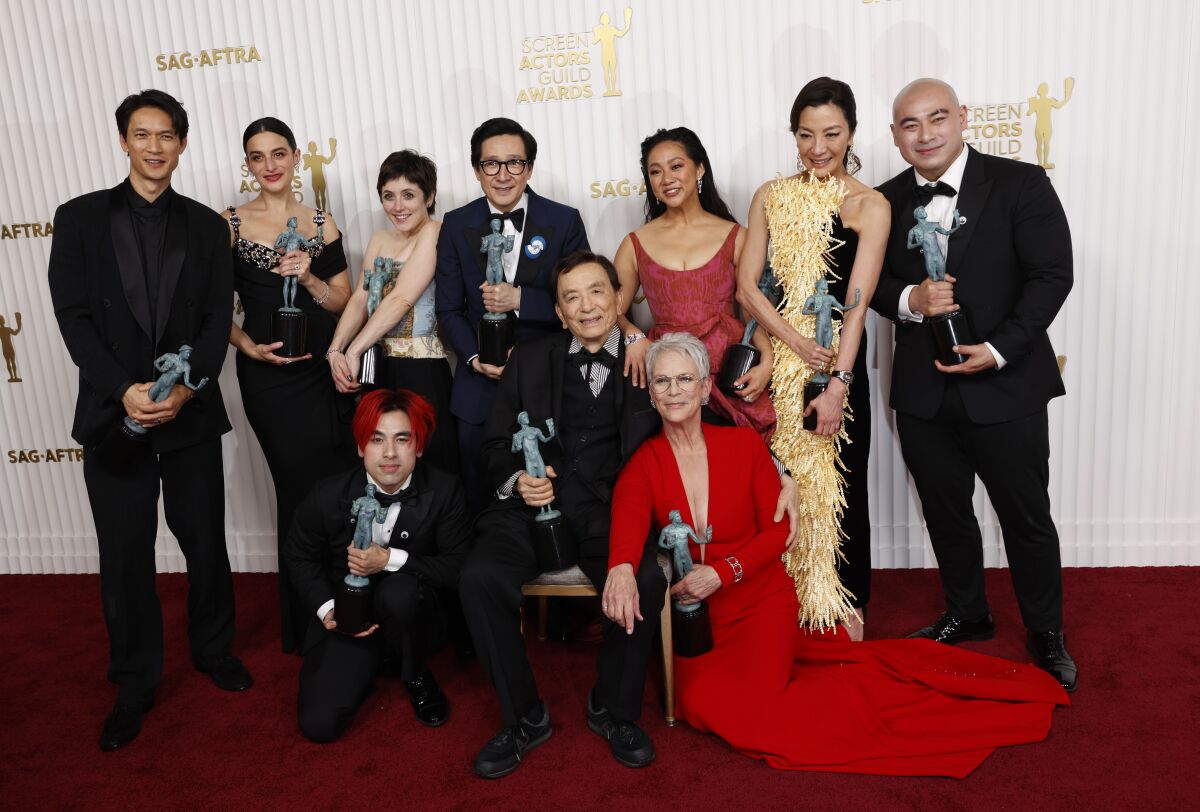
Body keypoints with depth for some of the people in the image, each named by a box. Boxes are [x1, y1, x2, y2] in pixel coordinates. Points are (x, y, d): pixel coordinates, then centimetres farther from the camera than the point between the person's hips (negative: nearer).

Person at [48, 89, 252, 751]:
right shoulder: (80, 219, 4)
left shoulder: (205, 226, 7)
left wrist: (186, 387, -14)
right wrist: (123, 389, -16)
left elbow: (217, 318, 1)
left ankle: (213, 649, 33)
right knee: (124, 556, 7)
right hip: (113, 413, -1)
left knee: (205, 542, 11)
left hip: (191, 413, 1)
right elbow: (73, 316, -3)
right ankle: (134, 685, 22)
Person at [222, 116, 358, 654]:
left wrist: (309, 277, -10)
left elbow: (343, 301, 7)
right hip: (270, 377, -3)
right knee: (302, 492, 1)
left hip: (324, 370, 3)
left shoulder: (320, 223, 8)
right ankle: (305, 624, 19)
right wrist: (246, 344, -14)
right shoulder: (231, 225, 0)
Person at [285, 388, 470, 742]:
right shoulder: (328, 495, -13)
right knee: (317, 724, -15)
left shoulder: (445, 491, -16)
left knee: (398, 592, -37)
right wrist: (326, 608, -10)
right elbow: (299, 555, 5)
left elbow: (457, 566, -14)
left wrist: (390, 560, -27)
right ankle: (370, 661, 17)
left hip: (409, 611, -1)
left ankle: (417, 677, -5)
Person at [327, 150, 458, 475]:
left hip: (421, 372, -7)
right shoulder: (379, 239, 16)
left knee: (428, 464, -3)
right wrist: (335, 350, -8)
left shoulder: (434, 233, -8)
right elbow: (360, 299, 8)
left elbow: (401, 299, -15)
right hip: (376, 368, 7)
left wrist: (354, 351, -16)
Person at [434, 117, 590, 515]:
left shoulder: (564, 221, -3)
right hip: (479, 384, 2)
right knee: (480, 501, 12)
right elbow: (448, 308, 6)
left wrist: (521, 299, -19)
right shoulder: (456, 226, 3)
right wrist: (474, 358, -11)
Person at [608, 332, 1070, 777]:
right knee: (700, 702, -17)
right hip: (694, 616, 3)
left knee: (751, 707, -20)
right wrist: (622, 569, -53)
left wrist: (720, 573, -21)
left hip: (761, 598, -2)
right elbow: (628, 520, -29)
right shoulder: (642, 465, -8)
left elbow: (779, 530, -5)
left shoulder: (742, 444, -6)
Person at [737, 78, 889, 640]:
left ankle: (850, 602, 26)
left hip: (839, 362, -2)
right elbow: (746, 286, 0)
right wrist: (795, 341, -13)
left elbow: (857, 301, -12)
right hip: (779, 360, 2)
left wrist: (837, 384, -19)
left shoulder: (870, 206, -4)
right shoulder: (771, 197, 4)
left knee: (843, 485, 7)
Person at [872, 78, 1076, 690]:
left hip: (1006, 387, -3)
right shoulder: (887, 201, 6)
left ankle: (1046, 634, 29)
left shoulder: (1021, 185, -6)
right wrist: (908, 300, -14)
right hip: (923, 393, 4)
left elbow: (1052, 275, -10)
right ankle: (966, 615, 38)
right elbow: (872, 282, 9)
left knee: (1026, 518, 9)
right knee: (946, 513, 17)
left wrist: (1000, 349, -19)